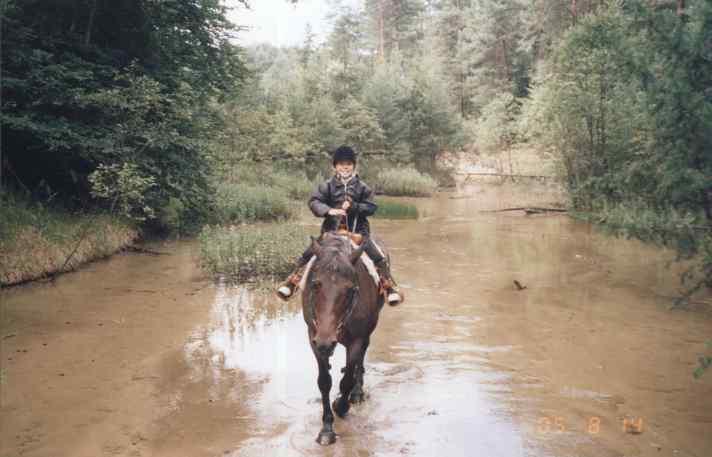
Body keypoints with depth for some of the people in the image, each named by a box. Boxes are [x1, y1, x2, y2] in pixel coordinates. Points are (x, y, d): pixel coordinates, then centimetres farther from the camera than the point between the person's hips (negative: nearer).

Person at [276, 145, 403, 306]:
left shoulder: (362, 187, 4)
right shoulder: (327, 186, 3)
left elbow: (371, 207, 1)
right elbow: (314, 202, -5)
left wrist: (353, 206, -17)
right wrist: (329, 210, -24)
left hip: (358, 231, 0)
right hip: (331, 230, 0)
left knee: (379, 257, -15)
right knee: (307, 255, -11)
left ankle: (390, 288, -2)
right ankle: (291, 282, 1)